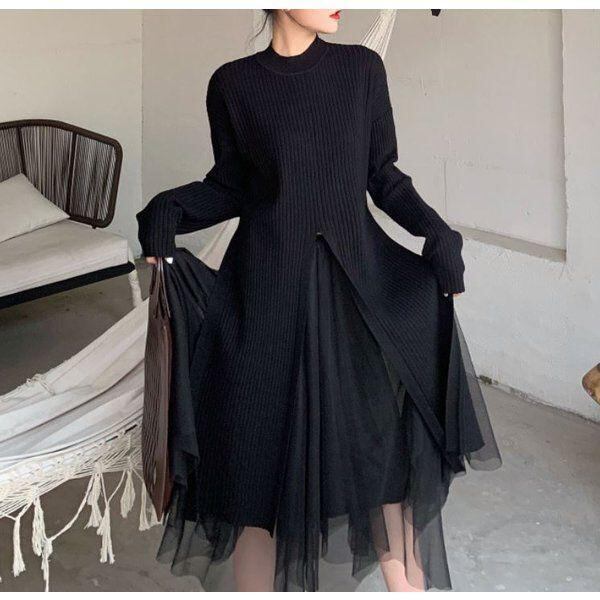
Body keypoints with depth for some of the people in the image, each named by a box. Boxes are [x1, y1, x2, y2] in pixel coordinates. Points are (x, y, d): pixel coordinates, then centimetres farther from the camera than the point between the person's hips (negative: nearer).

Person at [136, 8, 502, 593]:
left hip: (355, 279, 1)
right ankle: (256, 585, 21)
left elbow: (383, 176, 7)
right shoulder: (233, 83, -1)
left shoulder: (361, 67, 2)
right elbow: (229, 186, 4)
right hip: (267, 285, -1)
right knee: (262, 442, 4)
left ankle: (406, 583, 16)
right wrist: (167, 210, -13)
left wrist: (437, 233, -6)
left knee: (383, 436, 1)